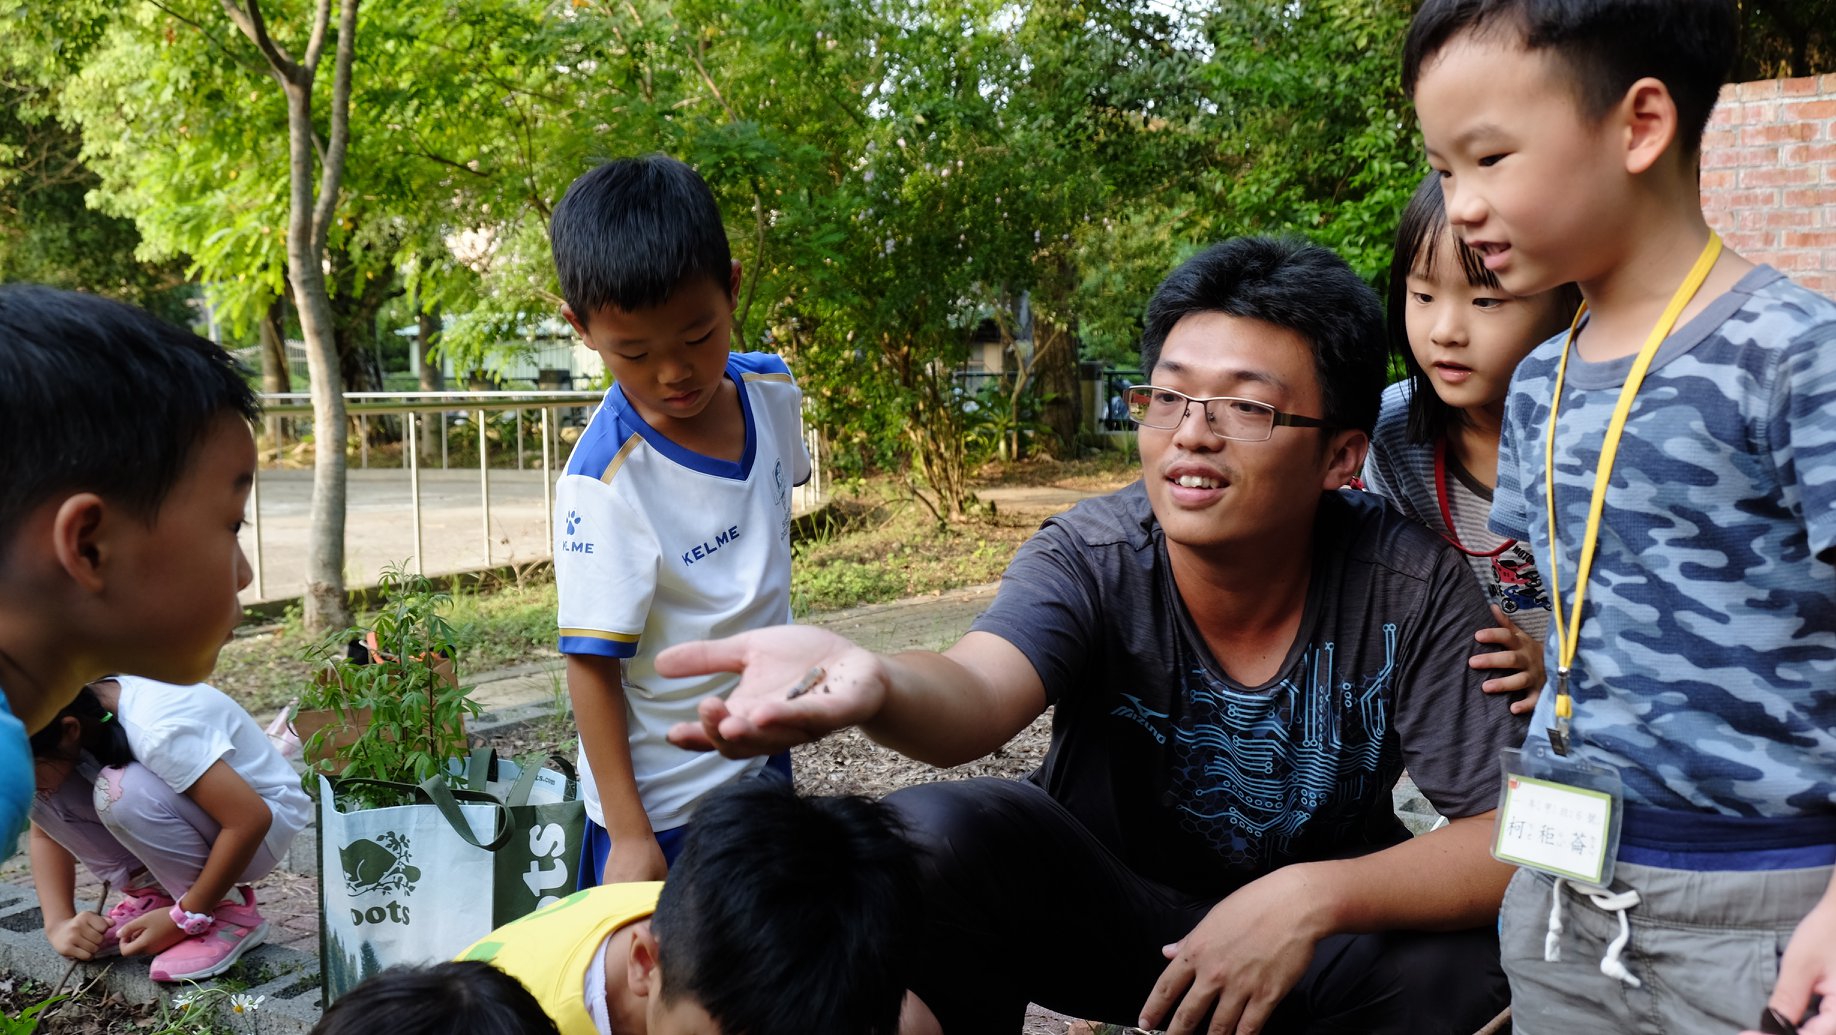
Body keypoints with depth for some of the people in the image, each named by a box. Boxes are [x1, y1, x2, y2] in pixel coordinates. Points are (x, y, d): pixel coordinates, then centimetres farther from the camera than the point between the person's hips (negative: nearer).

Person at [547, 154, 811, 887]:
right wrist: (628, 834, -20)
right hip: (662, 801, -7)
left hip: (762, 755, 7)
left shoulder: (771, 392, -7)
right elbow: (591, 665, -22)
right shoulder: (606, 484, -27)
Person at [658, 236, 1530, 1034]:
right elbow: (975, 696, -42)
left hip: (1322, 934, 1)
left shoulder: (1410, 587, -20)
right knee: (921, 837, -27)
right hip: (1103, 905, 0)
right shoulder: (1090, 562, -21)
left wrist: (1314, 898, -34)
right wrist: (868, 685, -65)